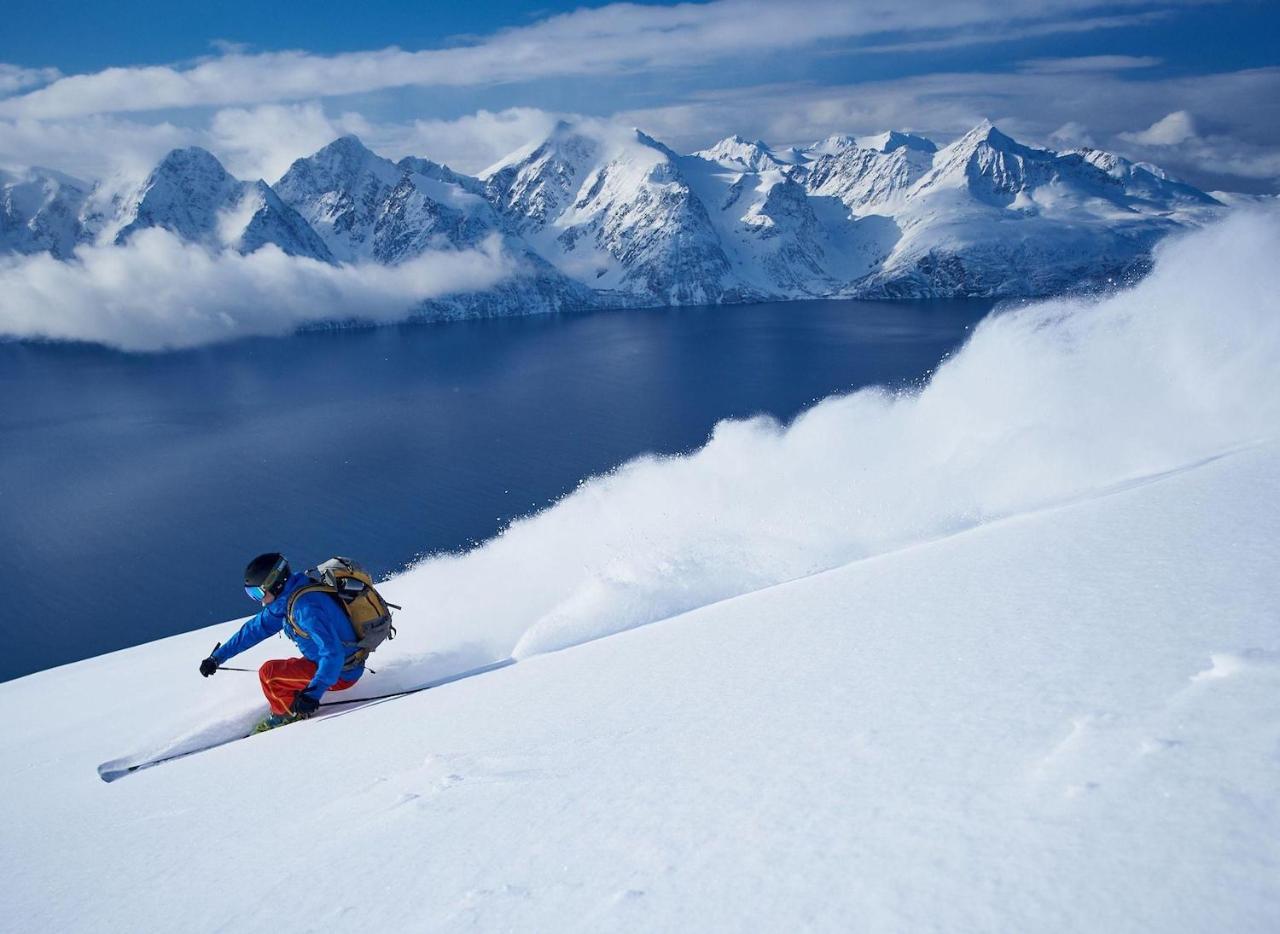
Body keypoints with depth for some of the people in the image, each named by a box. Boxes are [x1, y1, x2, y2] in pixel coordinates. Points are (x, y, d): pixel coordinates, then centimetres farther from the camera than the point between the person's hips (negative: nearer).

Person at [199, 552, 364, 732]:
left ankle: (290, 715, 12)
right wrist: (218, 657, 15)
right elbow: (255, 629, 14)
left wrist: (314, 692, -39)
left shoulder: (305, 607, -29)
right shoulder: (284, 600, 2)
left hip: (340, 674, -9)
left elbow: (333, 653, -33)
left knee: (268, 673, -8)